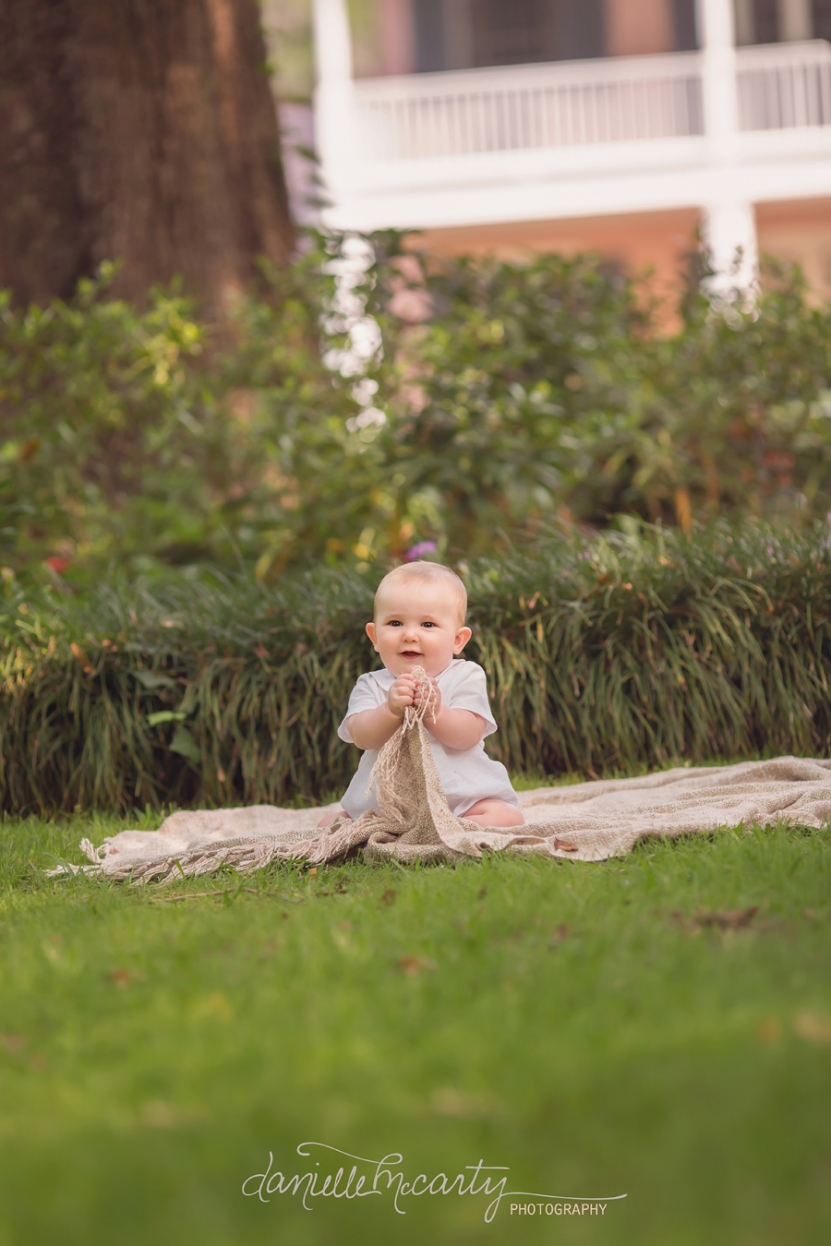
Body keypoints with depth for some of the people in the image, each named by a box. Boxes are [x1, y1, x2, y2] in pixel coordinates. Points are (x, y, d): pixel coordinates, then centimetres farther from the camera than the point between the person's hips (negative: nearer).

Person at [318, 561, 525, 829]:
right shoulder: (371, 686, 4)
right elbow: (361, 736, -14)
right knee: (329, 824, -9)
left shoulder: (466, 677, 0)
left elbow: (468, 735, -14)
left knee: (508, 817, -26)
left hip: (459, 795, -2)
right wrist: (391, 710, -33)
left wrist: (433, 712, -32)